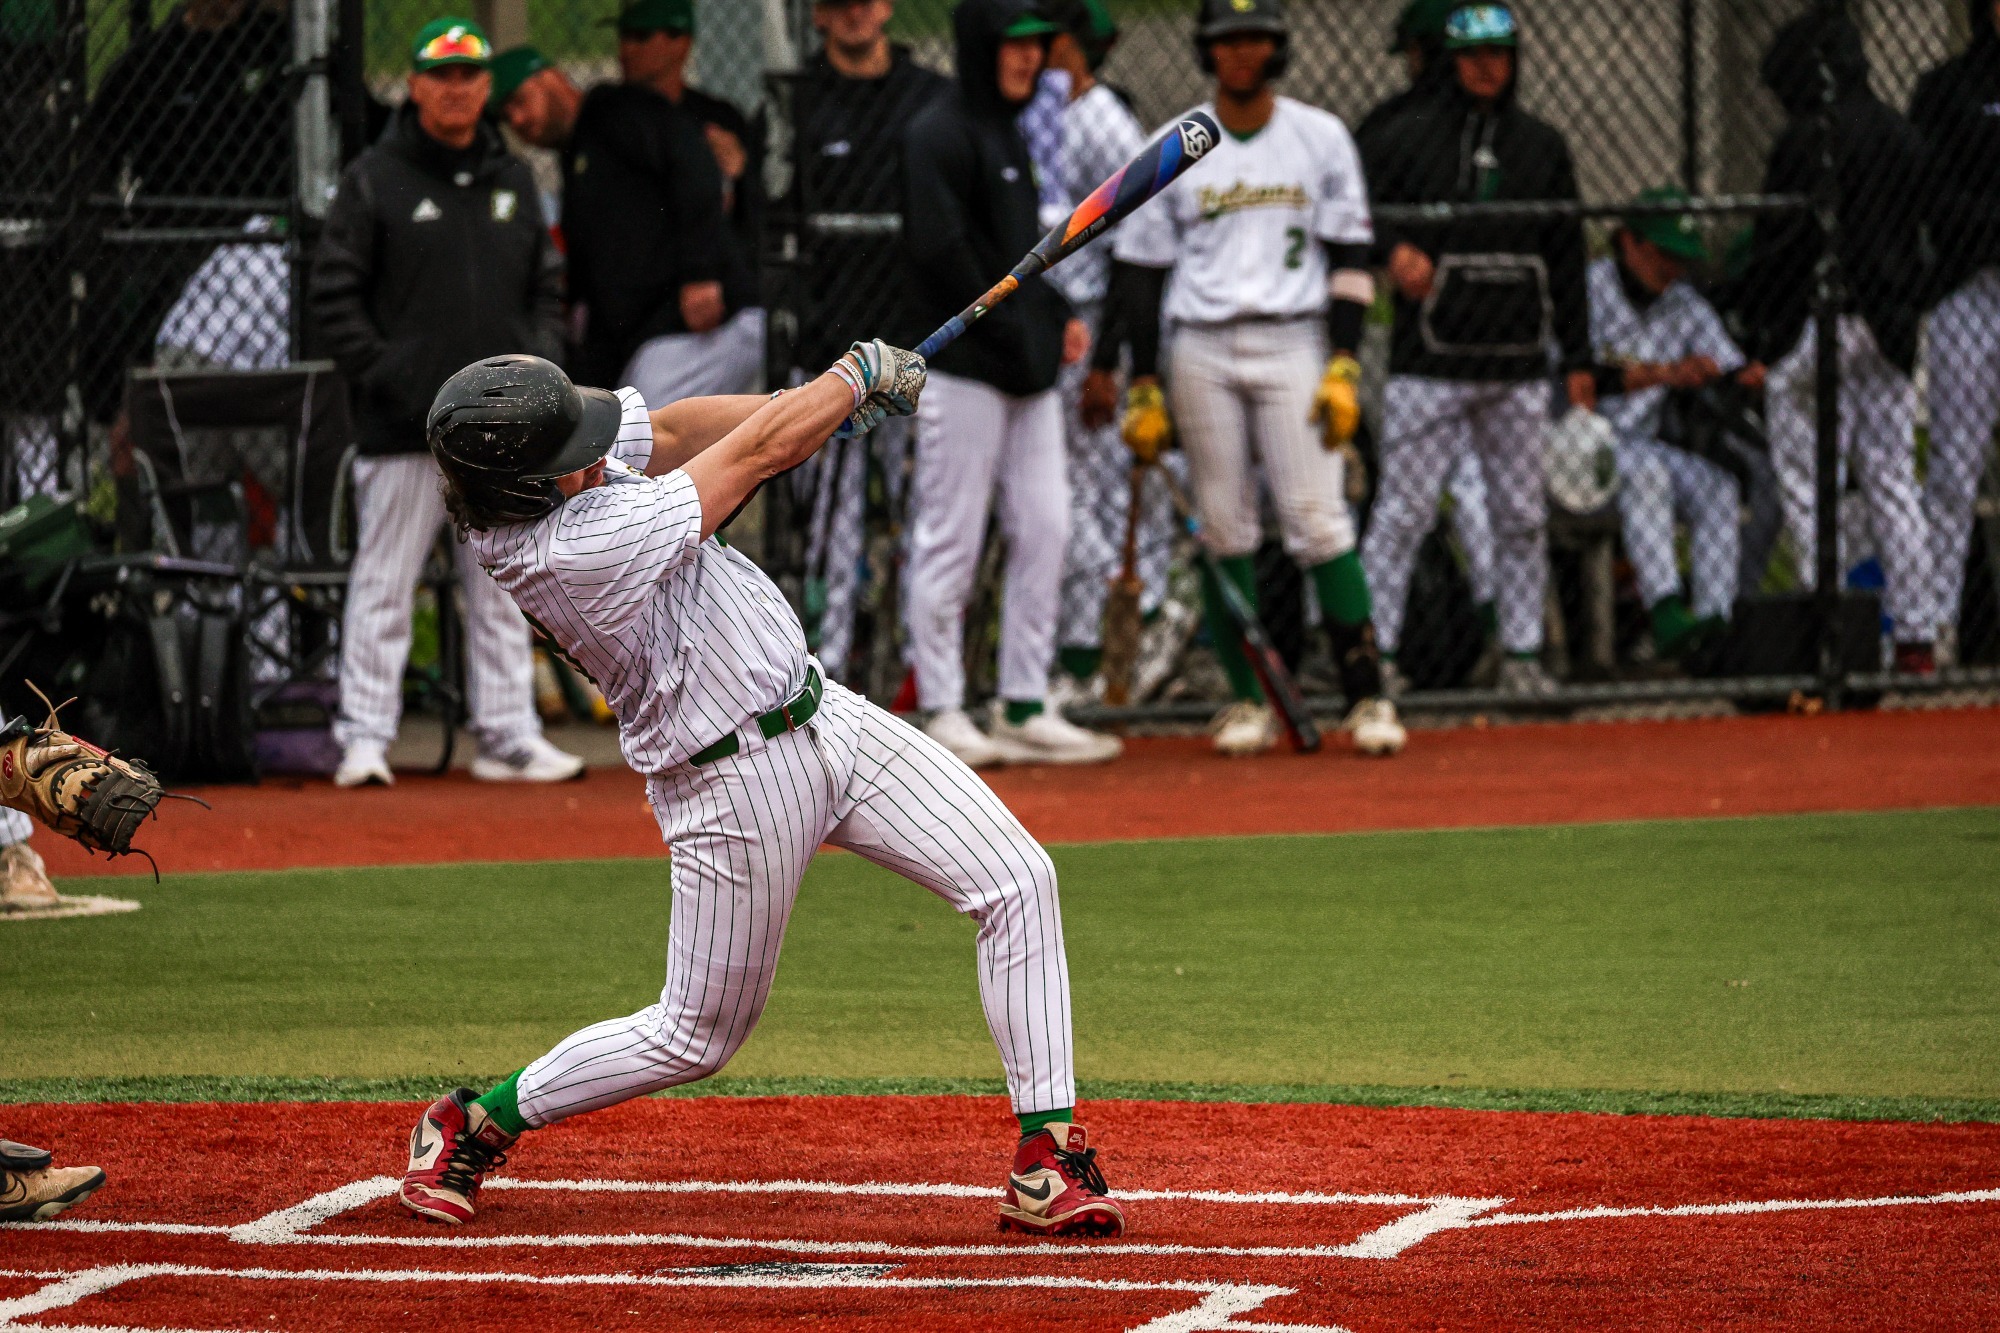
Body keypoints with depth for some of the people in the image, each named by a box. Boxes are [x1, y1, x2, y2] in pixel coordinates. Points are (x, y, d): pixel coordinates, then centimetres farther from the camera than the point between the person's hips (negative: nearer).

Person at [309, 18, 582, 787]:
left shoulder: (513, 181, 13)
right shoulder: (373, 181, -1)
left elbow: (547, 285, 20)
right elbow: (334, 293, -3)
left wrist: (540, 356, 3)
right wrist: (379, 374, -12)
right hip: (403, 426, -5)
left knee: (502, 590, 8)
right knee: (383, 586, -4)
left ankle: (508, 738, 12)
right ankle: (364, 738, -1)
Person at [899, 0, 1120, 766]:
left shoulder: (1008, 132, 18)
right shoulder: (938, 134, -10)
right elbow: (941, 250, -18)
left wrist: (1056, 317, 9)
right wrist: (1012, 329, -16)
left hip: (1026, 369, 9)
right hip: (963, 367, -9)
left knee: (1044, 530, 6)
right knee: (950, 540, -4)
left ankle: (1025, 709, 11)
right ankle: (943, 714, 1)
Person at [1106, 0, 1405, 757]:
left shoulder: (1321, 138, 6)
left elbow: (1350, 259, 3)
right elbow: (1142, 270, 8)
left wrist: (1344, 367, -6)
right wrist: (1143, 387, 3)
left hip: (1294, 345, -1)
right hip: (1201, 349, 2)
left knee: (1320, 520, -9)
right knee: (1224, 526, 0)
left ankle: (1366, 695, -9)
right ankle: (1249, 702, 7)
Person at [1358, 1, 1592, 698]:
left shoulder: (1542, 144, 13)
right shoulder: (1408, 136, 2)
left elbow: (1566, 256, 15)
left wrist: (1578, 357, 12)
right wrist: (1394, 250, -20)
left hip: (1517, 364, 4)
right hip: (1430, 363, -4)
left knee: (1522, 515, 6)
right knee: (1403, 509, -7)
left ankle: (1522, 654, 13)